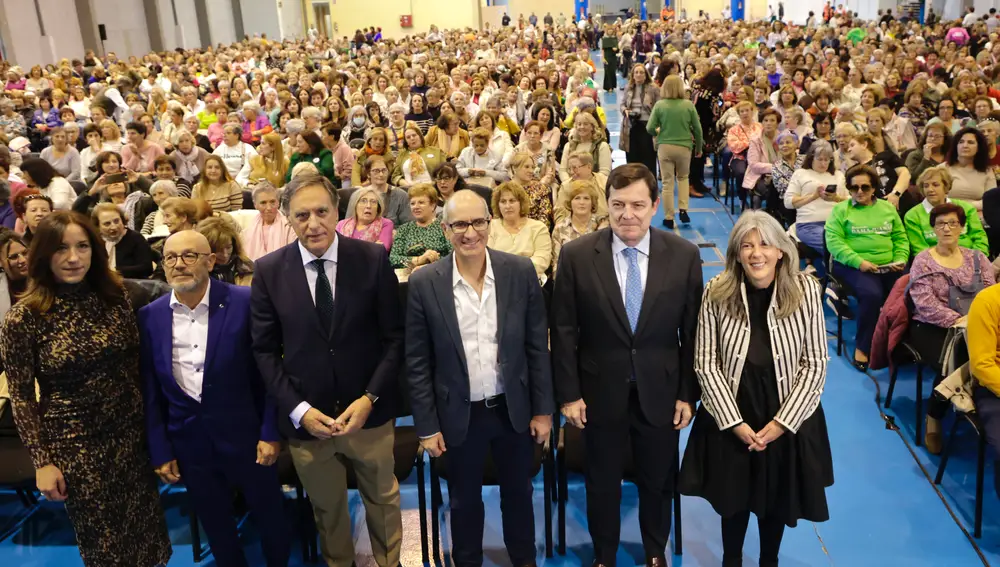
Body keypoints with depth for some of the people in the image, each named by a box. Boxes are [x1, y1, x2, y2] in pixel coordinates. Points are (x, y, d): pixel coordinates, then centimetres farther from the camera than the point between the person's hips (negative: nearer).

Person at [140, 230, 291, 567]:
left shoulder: (244, 302, -12)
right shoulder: (150, 317, -3)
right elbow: (150, 391, 2)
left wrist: (270, 432, -9)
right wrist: (160, 451, 2)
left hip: (244, 436, -2)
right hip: (189, 443, 2)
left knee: (270, 519, 17)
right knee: (217, 531, 20)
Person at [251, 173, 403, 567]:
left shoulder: (373, 259, -8)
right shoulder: (268, 271, -5)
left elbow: (395, 337, -5)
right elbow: (264, 351, -2)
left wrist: (369, 398, -14)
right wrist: (298, 409, -11)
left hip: (369, 411, 0)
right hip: (305, 417, 1)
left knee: (382, 500, 19)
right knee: (327, 510, 21)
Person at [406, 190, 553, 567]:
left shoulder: (520, 271, -8)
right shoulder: (424, 283, -11)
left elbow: (537, 346, -2)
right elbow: (417, 362, -6)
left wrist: (543, 409, 0)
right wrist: (427, 426, -5)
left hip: (514, 408, 1)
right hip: (459, 415, -1)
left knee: (518, 494, 21)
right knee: (464, 501, 19)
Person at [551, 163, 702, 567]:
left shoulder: (684, 255, -8)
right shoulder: (576, 255, -10)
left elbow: (692, 331, -2)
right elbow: (563, 330, -6)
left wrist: (688, 393, -1)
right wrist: (568, 392, -7)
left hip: (660, 393, 1)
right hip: (600, 393, -1)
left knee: (657, 483, 19)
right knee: (602, 483, 17)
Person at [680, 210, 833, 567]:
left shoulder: (806, 291, -11)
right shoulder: (717, 293, -12)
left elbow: (815, 365, -7)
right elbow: (706, 365, -9)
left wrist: (782, 422, -13)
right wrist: (734, 422, -13)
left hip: (788, 418, 1)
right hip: (731, 417, 0)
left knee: (777, 498, 18)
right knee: (733, 498, 16)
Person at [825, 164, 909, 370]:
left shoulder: (888, 208, 18)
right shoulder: (840, 210, 4)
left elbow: (900, 237, 17)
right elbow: (834, 242, -7)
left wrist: (900, 259, -3)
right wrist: (859, 261, -19)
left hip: (888, 266, 4)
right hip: (853, 266, -4)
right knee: (872, 294, -33)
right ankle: (862, 347, -18)